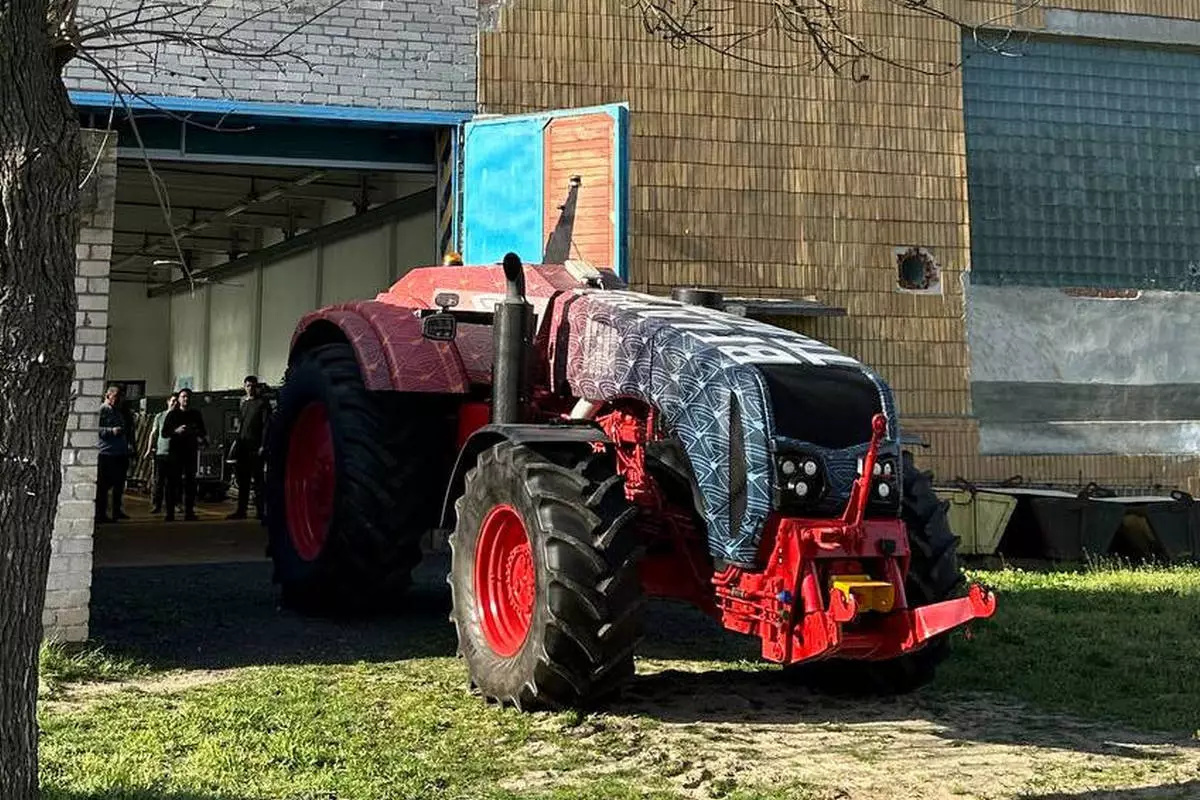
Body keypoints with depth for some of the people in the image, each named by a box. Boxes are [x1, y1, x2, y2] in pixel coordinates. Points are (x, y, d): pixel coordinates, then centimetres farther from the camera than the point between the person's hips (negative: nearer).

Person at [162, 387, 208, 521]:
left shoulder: (196, 414, 12)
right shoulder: (172, 414, 3)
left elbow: (203, 431, 19)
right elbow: (164, 433, 0)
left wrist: (204, 438, -3)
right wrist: (176, 431, -18)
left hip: (191, 451, 3)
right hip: (175, 451, -3)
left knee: (190, 481, 4)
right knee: (173, 482, -4)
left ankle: (189, 511, 7)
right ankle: (170, 512, -4)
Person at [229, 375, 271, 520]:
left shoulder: (263, 402, -2)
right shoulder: (244, 402, 18)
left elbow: (266, 425, -8)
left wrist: (263, 446, -15)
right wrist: (237, 441, 12)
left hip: (255, 447, -6)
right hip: (243, 446, 6)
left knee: (257, 480, -4)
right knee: (242, 480, 9)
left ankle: (260, 511, -2)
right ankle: (241, 510, 14)